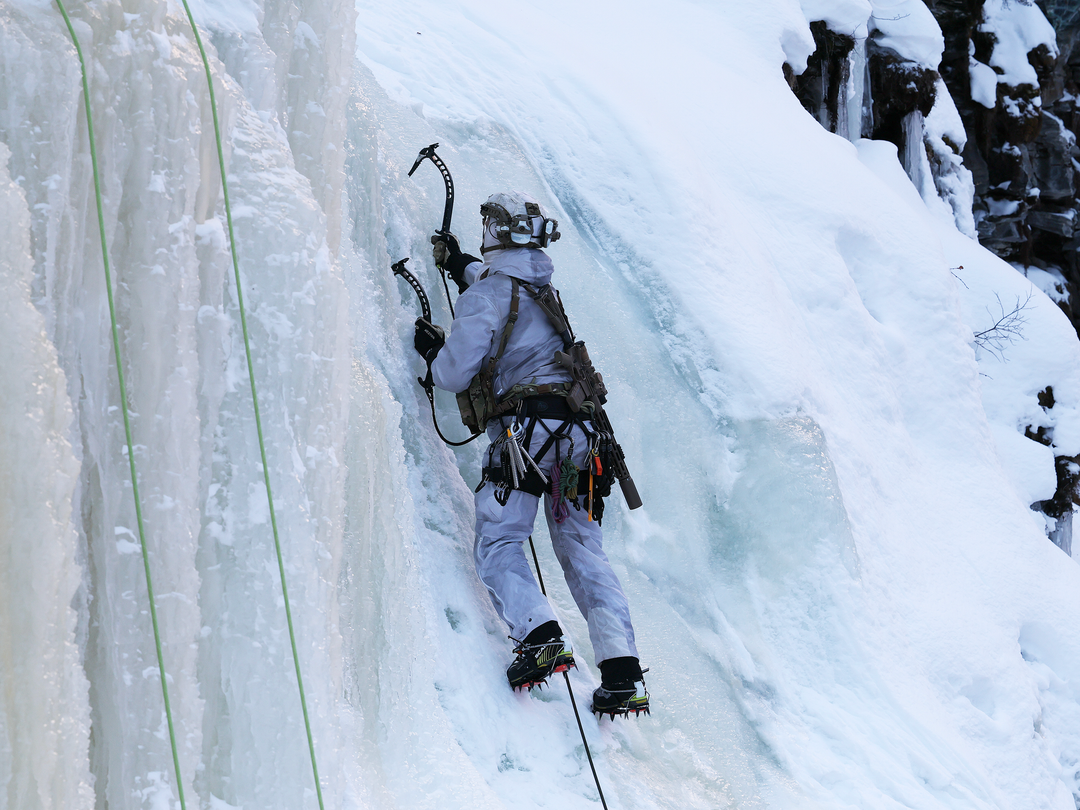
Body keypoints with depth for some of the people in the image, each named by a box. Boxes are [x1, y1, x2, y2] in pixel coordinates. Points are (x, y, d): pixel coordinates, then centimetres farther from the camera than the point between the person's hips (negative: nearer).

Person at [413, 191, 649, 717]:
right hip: (579, 431, 7)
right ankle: (623, 671, -5)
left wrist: (432, 350, 17)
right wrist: (460, 265, 58)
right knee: (583, 554, 7)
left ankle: (541, 637, -25)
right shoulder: (546, 290, 23)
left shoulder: (485, 294, -2)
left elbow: (456, 374, -4)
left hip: (527, 428, -7)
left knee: (497, 545, -1)